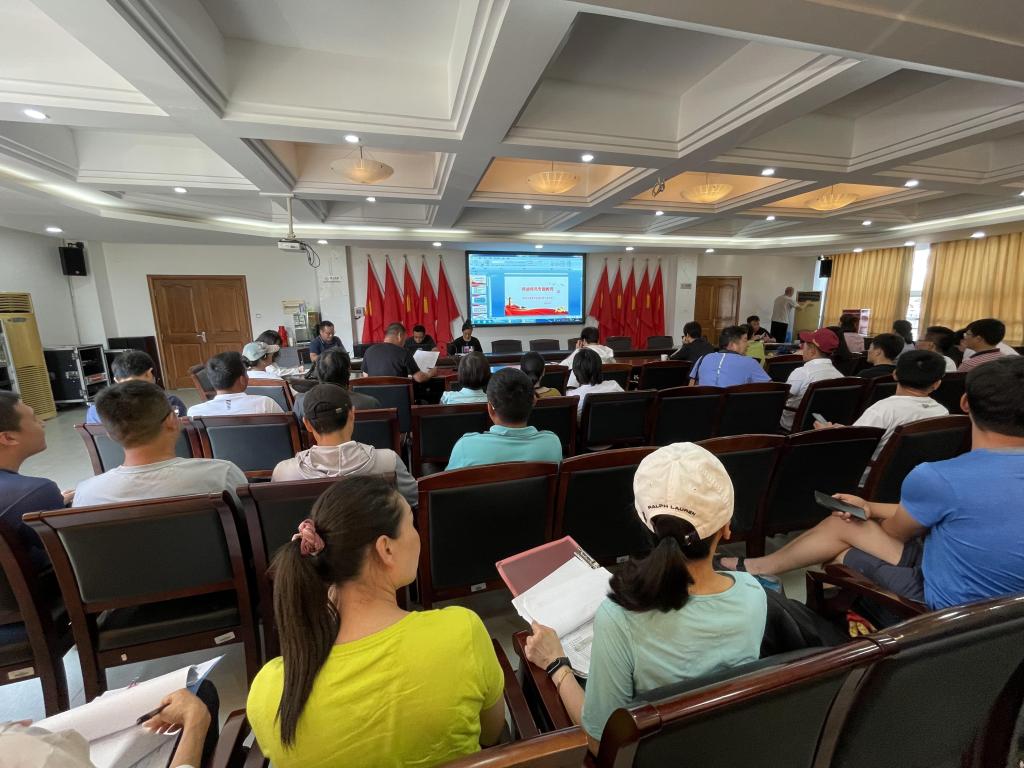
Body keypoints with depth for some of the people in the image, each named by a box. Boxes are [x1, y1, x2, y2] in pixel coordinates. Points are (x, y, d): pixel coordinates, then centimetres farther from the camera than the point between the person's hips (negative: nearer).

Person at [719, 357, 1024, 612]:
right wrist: (870, 506, 10)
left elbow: (896, 532, -7)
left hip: (947, 606, -7)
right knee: (842, 523, 13)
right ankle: (758, 565, 27)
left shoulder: (936, 477, -29)